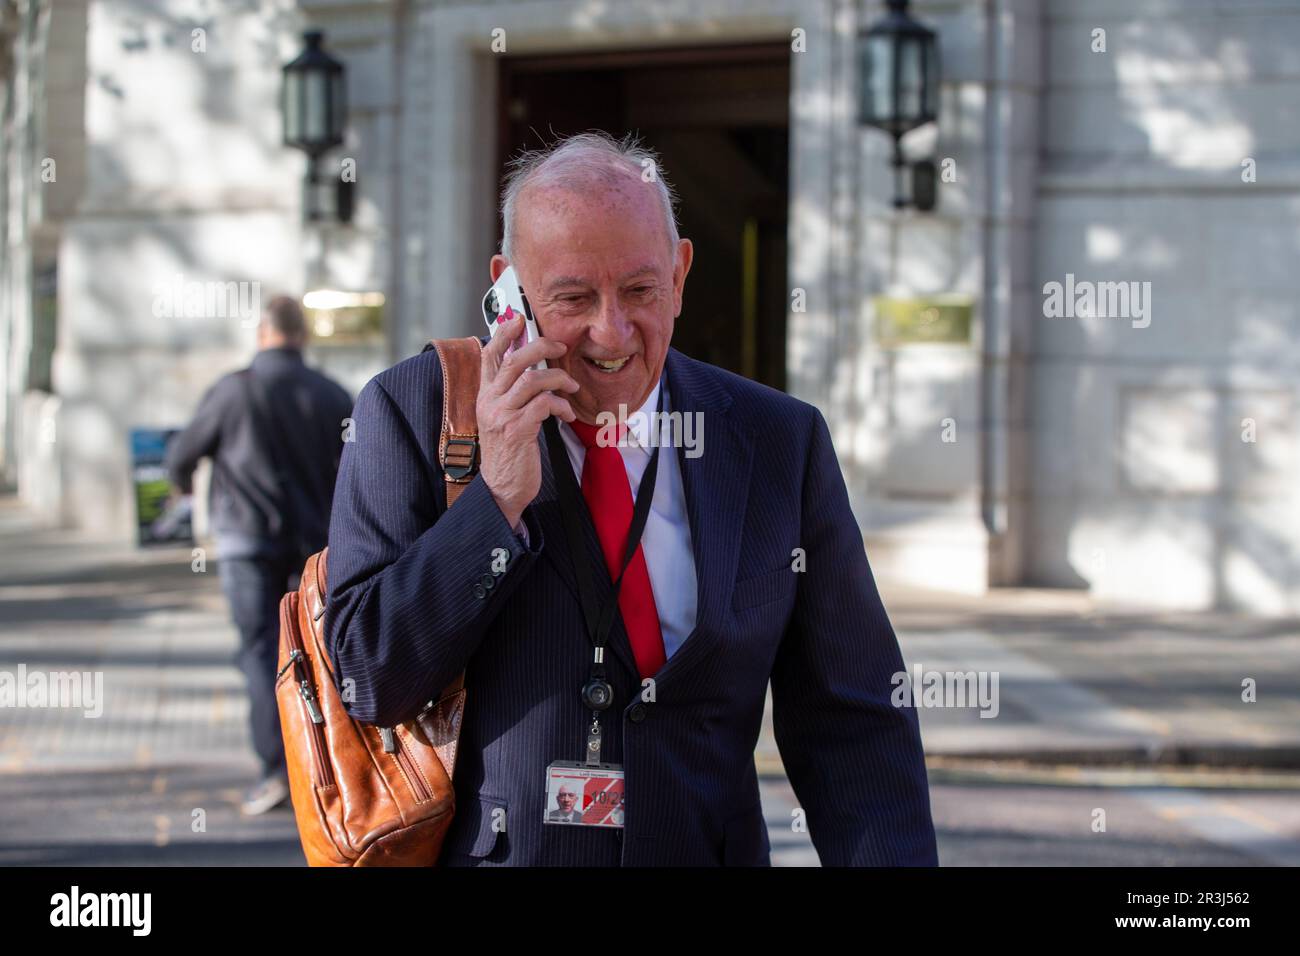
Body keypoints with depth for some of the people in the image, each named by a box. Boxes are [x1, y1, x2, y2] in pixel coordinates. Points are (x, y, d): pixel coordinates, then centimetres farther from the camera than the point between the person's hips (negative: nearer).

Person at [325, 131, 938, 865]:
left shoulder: (781, 442, -3)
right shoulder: (413, 412, -6)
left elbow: (852, 725, -2)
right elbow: (368, 683, -10)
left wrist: (892, 860, -17)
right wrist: (497, 501, -20)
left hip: (712, 846, 2)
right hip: (484, 850, -1)